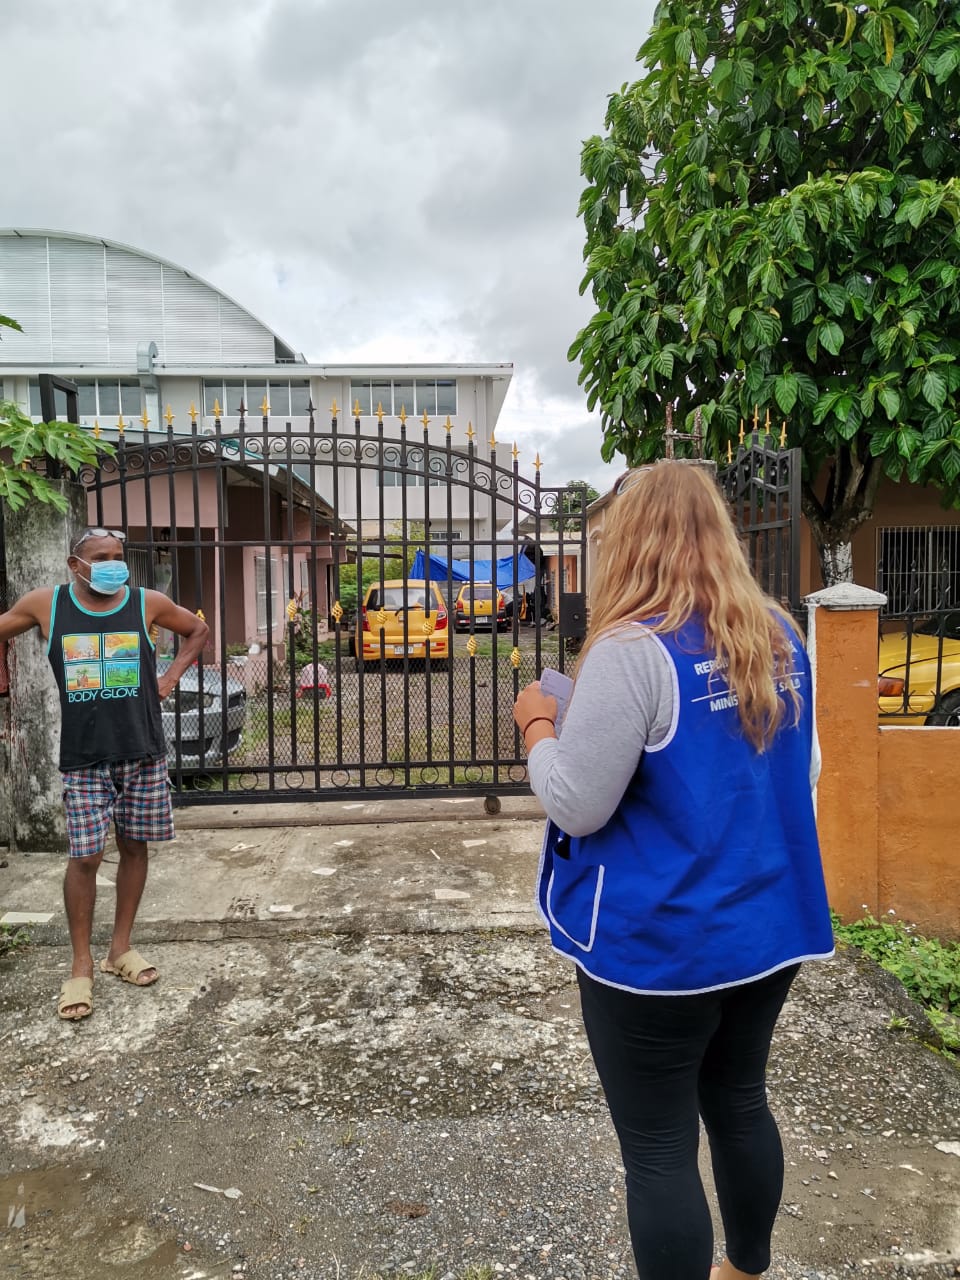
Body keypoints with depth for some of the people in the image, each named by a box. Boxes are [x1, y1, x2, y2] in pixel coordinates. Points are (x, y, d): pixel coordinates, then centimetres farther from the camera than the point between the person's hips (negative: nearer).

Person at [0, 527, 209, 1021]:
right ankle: (81, 966, 15)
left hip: (143, 751, 1)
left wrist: (170, 677, 4)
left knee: (134, 847, 10)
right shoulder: (44, 604, -2)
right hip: (83, 757, -1)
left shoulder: (148, 604, -2)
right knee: (84, 857, 0)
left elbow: (197, 631, 14)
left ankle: (121, 948, 26)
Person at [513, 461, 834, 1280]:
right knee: (739, 1100, 27)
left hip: (659, 944, -8)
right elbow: (805, 769, 13)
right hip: (770, 926, 8)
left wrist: (538, 726, -4)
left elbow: (576, 806, -19)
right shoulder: (779, 635, 1)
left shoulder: (633, 650, -23)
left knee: (659, 1149, 10)